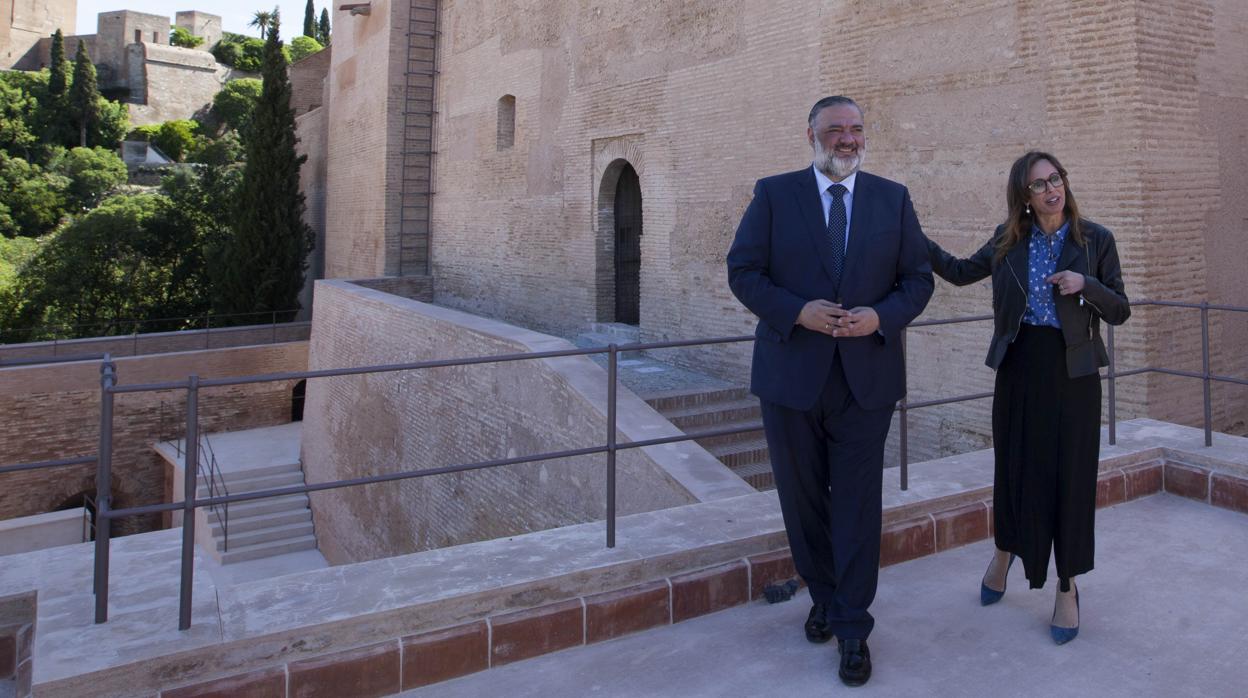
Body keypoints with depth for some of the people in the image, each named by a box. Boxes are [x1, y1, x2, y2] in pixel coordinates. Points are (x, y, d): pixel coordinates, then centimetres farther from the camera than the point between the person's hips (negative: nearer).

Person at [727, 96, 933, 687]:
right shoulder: (773, 194, 1)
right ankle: (825, 598, 36)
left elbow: (918, 278, 6)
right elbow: (743, 272, -3)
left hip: (867, 376, 0)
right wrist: (798, 311, -18)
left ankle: (852, 629, 16)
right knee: (803, 498, 13)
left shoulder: (893, 199, 6)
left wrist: (881, 316, -14)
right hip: (792, 375, 0)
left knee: (857, 503, 3)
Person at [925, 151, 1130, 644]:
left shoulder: (1094, 239, -1)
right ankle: (1005, 553, 37)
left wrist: (1085, 285, -18)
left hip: (1072, 372, -1)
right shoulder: (1009, 240, 4)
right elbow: (960, 272, 12)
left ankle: (1067, 589, 18)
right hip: (1019, 368, 2)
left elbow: (1119, 312, 1)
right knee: (1014, 467, 11)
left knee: (1070, 475, 3)